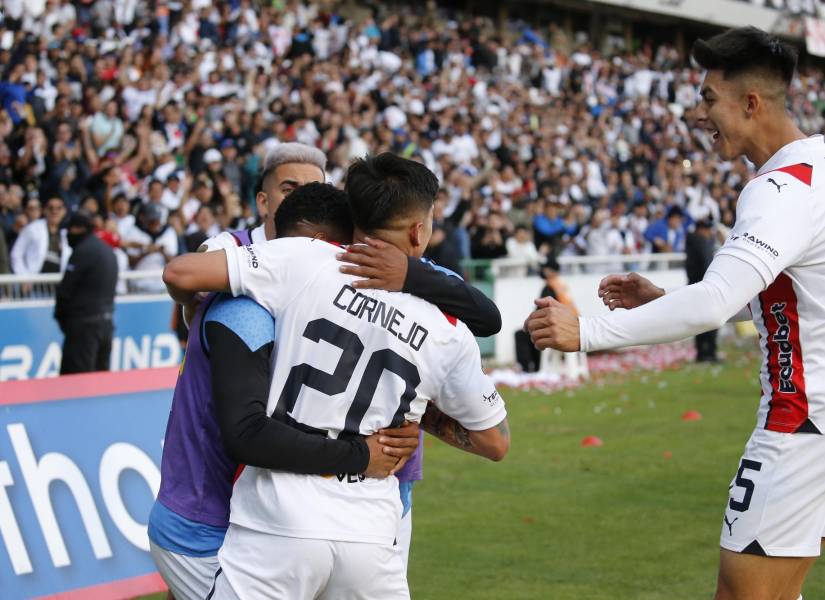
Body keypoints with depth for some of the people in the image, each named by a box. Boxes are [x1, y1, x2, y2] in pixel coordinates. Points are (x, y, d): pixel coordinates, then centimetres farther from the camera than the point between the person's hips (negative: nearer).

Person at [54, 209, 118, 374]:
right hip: (105, 322, 9)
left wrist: (60, 314, 6)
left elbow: (65, 288, -11)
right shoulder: (108, 251, 15)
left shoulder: (83, 251, -12)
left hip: (84, 323, -9)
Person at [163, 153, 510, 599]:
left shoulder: (305, 261, -4)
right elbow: (495, 442, 14)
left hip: (275, 528, -3)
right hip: (369, 540, 3)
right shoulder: (448, 333, 4)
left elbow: (180, 274, -6)